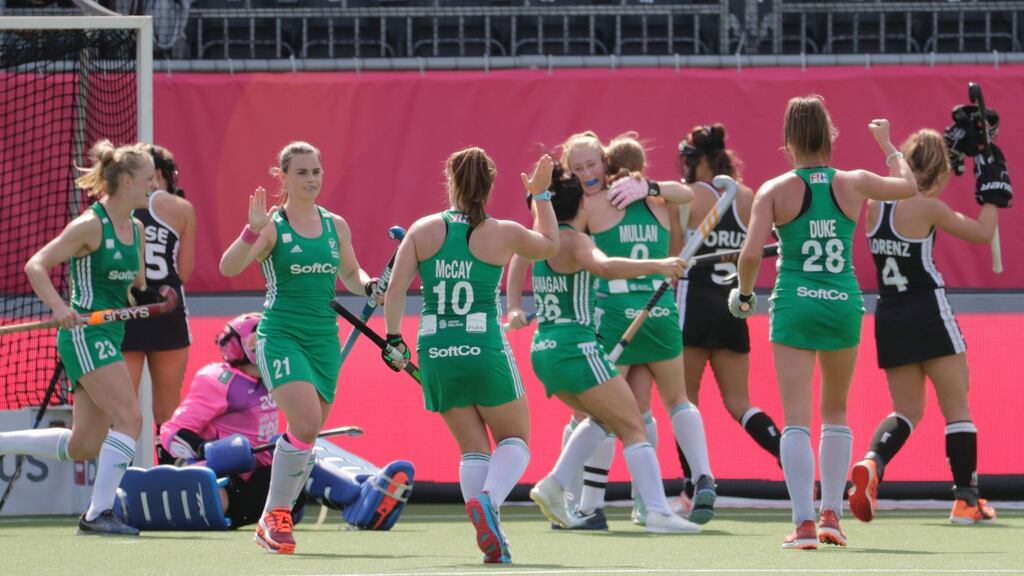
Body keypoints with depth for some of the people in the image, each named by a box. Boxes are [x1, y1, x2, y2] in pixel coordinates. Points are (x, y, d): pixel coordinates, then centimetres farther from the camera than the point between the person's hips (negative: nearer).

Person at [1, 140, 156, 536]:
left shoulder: (136, 229, 12)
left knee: (83, 446, 9)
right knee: (129, 418, -19)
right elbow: (35, 266, -15)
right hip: (84, 334, -9)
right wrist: (58, 306, -29)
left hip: (109, 336, 9)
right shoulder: (91, 225, -12)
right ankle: (99, 513, -18)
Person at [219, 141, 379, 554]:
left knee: (306, 438, 7)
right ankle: (274, 515, -7)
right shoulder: (272, 225, -5)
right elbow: (228, 268, -17)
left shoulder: (335, 225, 10)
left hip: (324, 339, 5)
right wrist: (252, 231, -31)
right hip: (281, 335, -5)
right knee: (305, 424, -22)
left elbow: (350, 274, 23)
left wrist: (370, 286, 1)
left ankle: (276, 521, 22)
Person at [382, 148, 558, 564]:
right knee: (515, 440, 12)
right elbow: (549, 245, 19)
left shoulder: (423, 230, 2)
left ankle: (492, 541, -3)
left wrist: (393, 338, 4)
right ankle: (488, 498, -20)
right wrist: (541, 195, 30)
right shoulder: (503, 234, -2)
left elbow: (395, 288, -4)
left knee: (473, 449, 13)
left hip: (436, 355, 3)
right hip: (485, 351, -3)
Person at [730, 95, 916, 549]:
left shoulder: (775, 191, -5)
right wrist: (889, 145, 32)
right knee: (836, 413, 20)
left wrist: (744, 293, 5)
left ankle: (804, 523, -14)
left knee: (796, 420, -3)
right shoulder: (854, 184, 1)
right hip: (845, 304, 2)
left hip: (795, 306, -2)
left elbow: (750, 253, -12)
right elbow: (909, 186, 17)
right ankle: (832, 514, 19)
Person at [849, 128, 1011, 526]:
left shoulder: (876, 203, 3)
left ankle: (871, 463, -17)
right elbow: (982, 233, -6)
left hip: (889, 318, 6)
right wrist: (992, 194, 8)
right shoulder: (927, 208, -14)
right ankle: (966, 500, 5)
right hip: (929, 315, -6)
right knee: (957, 407, 6)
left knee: (907, 410, 12)